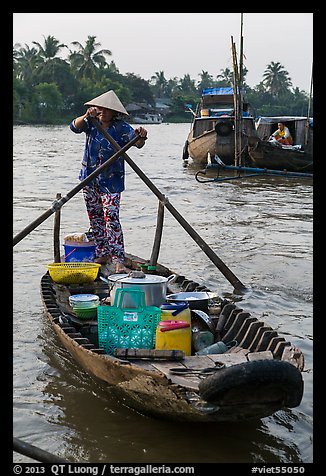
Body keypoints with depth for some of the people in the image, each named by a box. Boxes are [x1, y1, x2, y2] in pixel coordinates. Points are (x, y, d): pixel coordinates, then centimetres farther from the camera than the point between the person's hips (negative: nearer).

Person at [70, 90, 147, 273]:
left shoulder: (121, 127, -10)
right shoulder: (92, 123, 3)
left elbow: (137, 142, -23)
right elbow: (75, 127, -13)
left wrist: (140, 136, -47)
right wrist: (87, 116, -32)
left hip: (111, 180, -5)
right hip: (90, 177, 5)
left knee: (111, 216, -15)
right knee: (95, 216, 10)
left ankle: (118, 258, -17)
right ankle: (102, 254, 21)